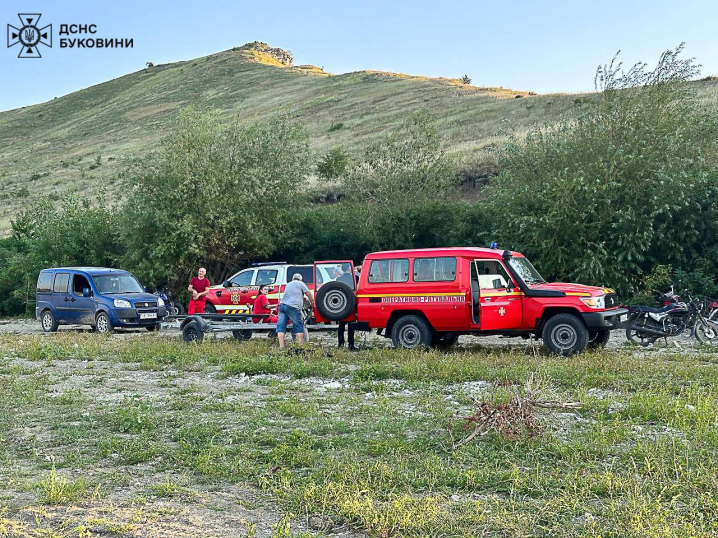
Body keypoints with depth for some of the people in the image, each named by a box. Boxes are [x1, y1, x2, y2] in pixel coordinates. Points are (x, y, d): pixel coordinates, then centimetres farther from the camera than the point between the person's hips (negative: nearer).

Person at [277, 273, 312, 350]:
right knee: (299, 327, 3)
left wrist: (303, 298, 50)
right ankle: (301, 346, -1)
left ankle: (281, 347, -10)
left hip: (282, 305, 5)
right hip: (292, 307, -5)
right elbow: (308, 293, 7)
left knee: (281, 327, 0)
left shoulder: (288, 284, 30)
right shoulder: (300, 283, 10)